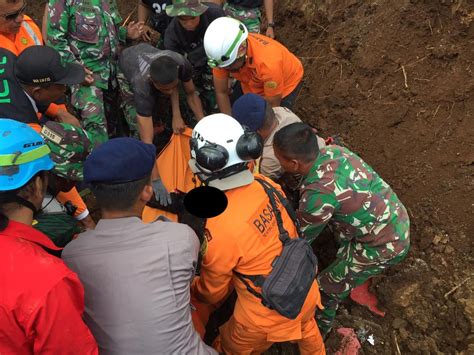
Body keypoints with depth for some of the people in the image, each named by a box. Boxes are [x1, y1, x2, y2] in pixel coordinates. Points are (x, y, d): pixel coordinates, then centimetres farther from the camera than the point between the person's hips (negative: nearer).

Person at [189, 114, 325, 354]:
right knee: (305, 327, 38)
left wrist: (192, 290, 10)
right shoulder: (265, 184, -18)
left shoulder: (218, 229, -32)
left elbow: (213, 291, -12)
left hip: (267, 316, -5)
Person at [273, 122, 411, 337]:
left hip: (385, 247, -7)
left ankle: (319, 328, 35)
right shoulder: (331, 150, -11)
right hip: (397, 218, 8)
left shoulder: (318, 194, -33)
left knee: (327, 288, 8)